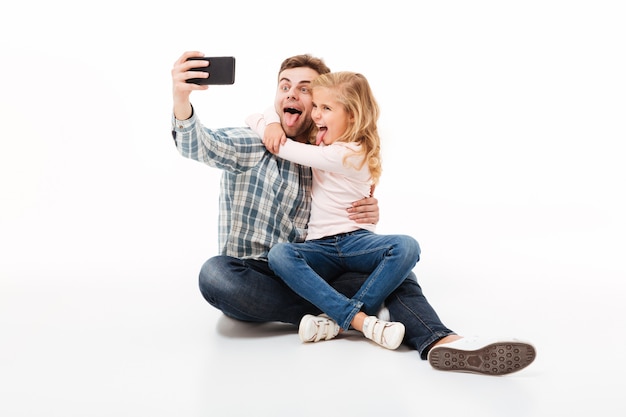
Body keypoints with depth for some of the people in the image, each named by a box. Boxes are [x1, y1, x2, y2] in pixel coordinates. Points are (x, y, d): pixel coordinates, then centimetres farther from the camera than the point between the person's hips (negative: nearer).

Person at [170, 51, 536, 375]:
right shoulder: (253, 143, -3)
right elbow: (202, 146, -25)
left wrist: (368, 215, -7)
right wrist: (182, 100, -47)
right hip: (253, 276, -4)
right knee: (215, 274, -37)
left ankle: (439, 341, -37)